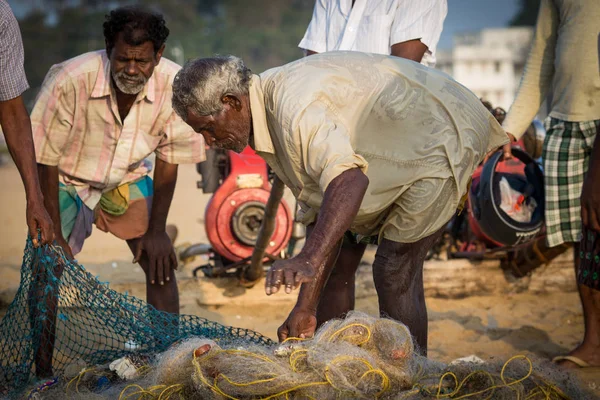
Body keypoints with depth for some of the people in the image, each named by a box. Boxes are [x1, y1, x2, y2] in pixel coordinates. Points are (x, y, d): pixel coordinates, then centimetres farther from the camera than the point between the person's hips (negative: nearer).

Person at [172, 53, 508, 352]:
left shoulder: (295, 106, -33)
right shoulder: (265, 119, -2)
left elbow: (349, 180, -51)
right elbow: (321, 210, -6)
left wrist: (310, 259, -63)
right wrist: (306, 308, -11)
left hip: (438, 142, -10)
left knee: (395, 273, -15)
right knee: (334, 259, 9)